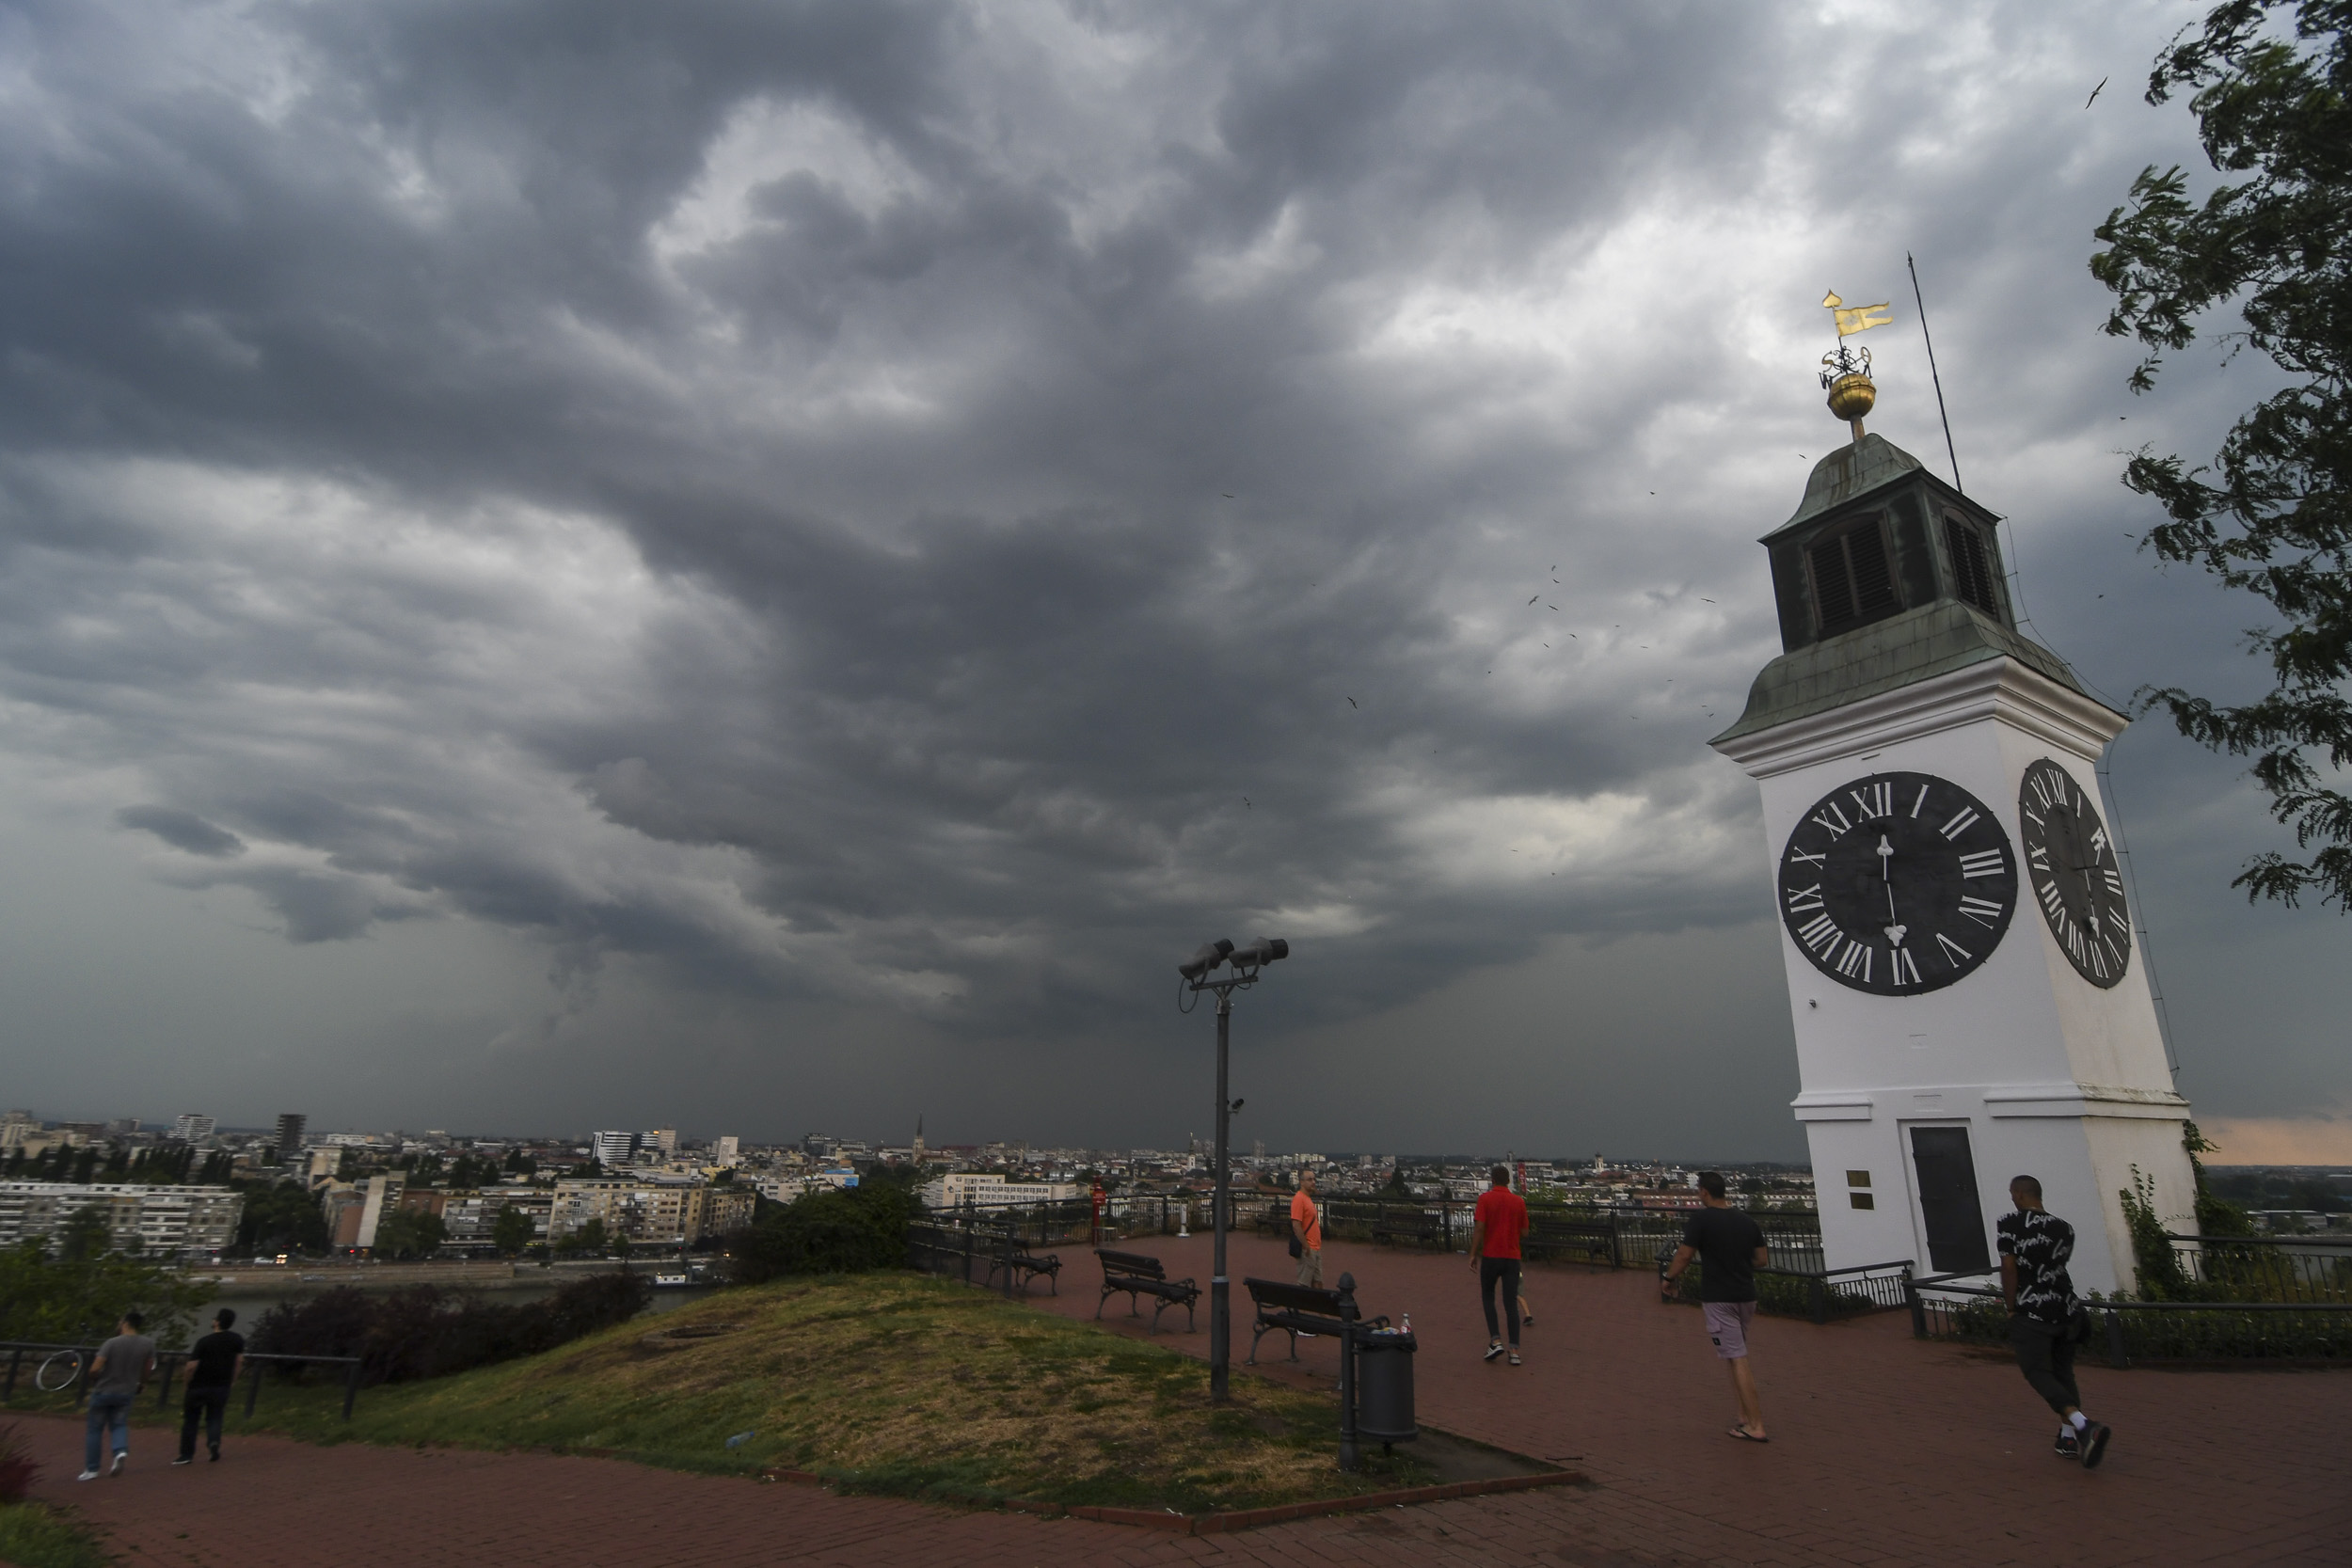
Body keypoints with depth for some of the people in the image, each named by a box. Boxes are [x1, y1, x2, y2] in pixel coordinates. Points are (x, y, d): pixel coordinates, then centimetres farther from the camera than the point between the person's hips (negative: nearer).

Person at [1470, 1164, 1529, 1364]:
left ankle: (1495, 1341, 3)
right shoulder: (1519, 1201, 2)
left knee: (1488, 1297, 15)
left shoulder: (1485, 1198, -6)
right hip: (1512, 1258, 2)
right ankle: (1515, 1351, 1)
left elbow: (1479, 1228, -12)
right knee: (1511, 1303, 5)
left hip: (1490, 1256, -2)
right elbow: (1524, 1232, 7)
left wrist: (1473, 1254, -5)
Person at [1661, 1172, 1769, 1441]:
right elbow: (1762, 1259, 10)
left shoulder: (1701, 1219, -12)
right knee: (1738, 1358, 20)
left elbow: (1684, 1256, -12)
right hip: (1746, 1296, 7)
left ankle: (1756, 1427, -3)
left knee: (1737, 1360, -4)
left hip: (1718, 1298, -6)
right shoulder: (1747, 1221, 6)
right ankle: (1746, 1416, 23)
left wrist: (1668, 1280, 3)